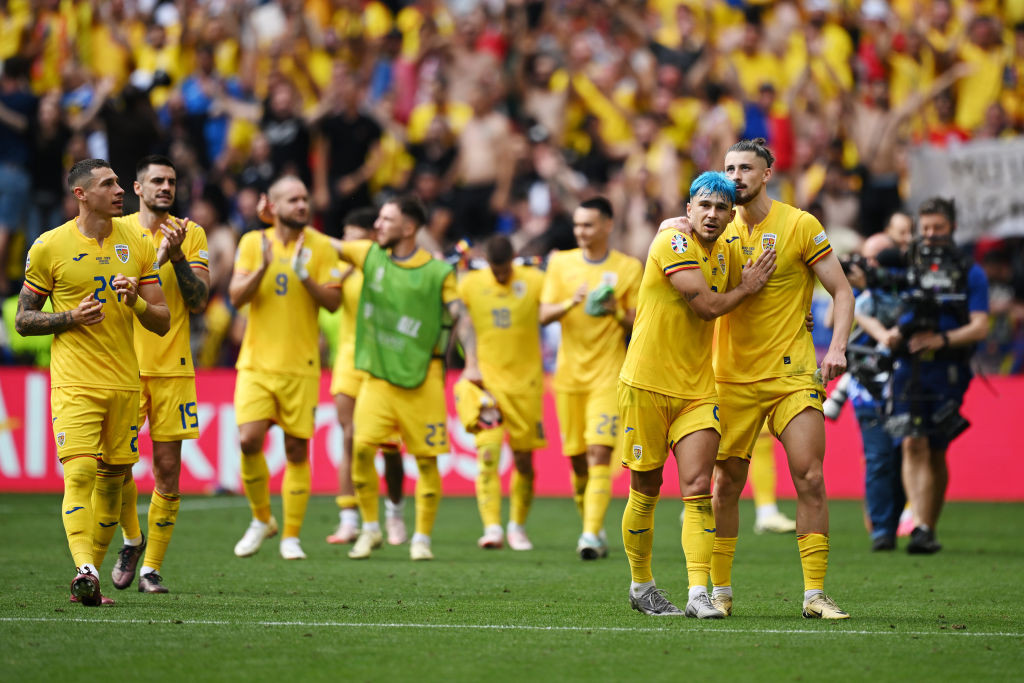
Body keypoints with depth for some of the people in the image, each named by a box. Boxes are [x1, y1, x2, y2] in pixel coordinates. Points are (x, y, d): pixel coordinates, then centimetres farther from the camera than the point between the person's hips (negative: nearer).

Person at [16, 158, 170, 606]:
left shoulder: (137, 245, 9)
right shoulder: (49, 246, -1)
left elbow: (162, 322, 10)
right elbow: (23, 320, 4)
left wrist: (134, 301, -11)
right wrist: (71, 318, -13)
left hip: (125, 382, 4)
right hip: (74, 382, -4)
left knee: (112, 480, 5)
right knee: (80, 473, -19)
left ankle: (90, 578, 14)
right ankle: (85, 569, -30)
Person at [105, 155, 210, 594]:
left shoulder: (190, 235, 6)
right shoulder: (116, 230, 5)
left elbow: (199, 302, 0)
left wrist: (177, 257, -13)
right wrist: (156, 258, -15)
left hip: (173, 367, 1)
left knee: (167, 470, -1)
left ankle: (151, 568, 8)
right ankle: (132, 540, 19)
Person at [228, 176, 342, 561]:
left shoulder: (319, 247, 1)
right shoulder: (253, 243, 4)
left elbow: (333, 302, -3)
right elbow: (237, 297, -3)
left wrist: (305, 276, -18)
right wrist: (263, 267, -18)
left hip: (301, 365, 0)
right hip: (256, 362, 0)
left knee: (297, 450, 1)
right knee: (248, 440, -13)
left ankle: (291, 537, 11)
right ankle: (262, 519, 10)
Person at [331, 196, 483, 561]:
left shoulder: (437, 272, -4)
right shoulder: (370, 256, 6)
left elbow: (460, 316, -5)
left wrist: (472, 363, -17)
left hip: (422, 377, -3)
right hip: (378, 375, 3)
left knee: (426, 460, 0)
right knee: (362, 448, -10)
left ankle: (422, 538, 12)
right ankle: (370, 528, 5)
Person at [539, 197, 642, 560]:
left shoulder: (629, 268, 1)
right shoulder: (561, 263, 7)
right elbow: (544, 314, 1)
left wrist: (617, 312, -16)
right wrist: (572, 302, -18)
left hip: (609, 374, -3)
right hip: (569, 373, 3)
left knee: (599, 453, -15)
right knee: (577, 457, 6)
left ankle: (592, 535, -20)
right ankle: (592, 528, 23)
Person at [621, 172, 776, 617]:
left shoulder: (721, 255, 11)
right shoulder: (673, 243, -13)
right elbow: (706, 306, -18)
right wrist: (747, 287, -3)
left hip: (697, 389, 5)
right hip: (647, 384, -5)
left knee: (698, 489, -9)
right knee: (645, 492, 5)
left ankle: (699, 593, -14)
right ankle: (641, 586, 21)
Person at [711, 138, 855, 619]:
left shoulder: (799, 226, -1)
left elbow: (842, 292, 1)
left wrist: (837, 347, -14)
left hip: (792, 372, -3)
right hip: (732, 376, 3)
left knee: (809, 479, -8)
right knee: (726, 482, 3)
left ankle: (815, 594, -5)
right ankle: (719, 590, 13)